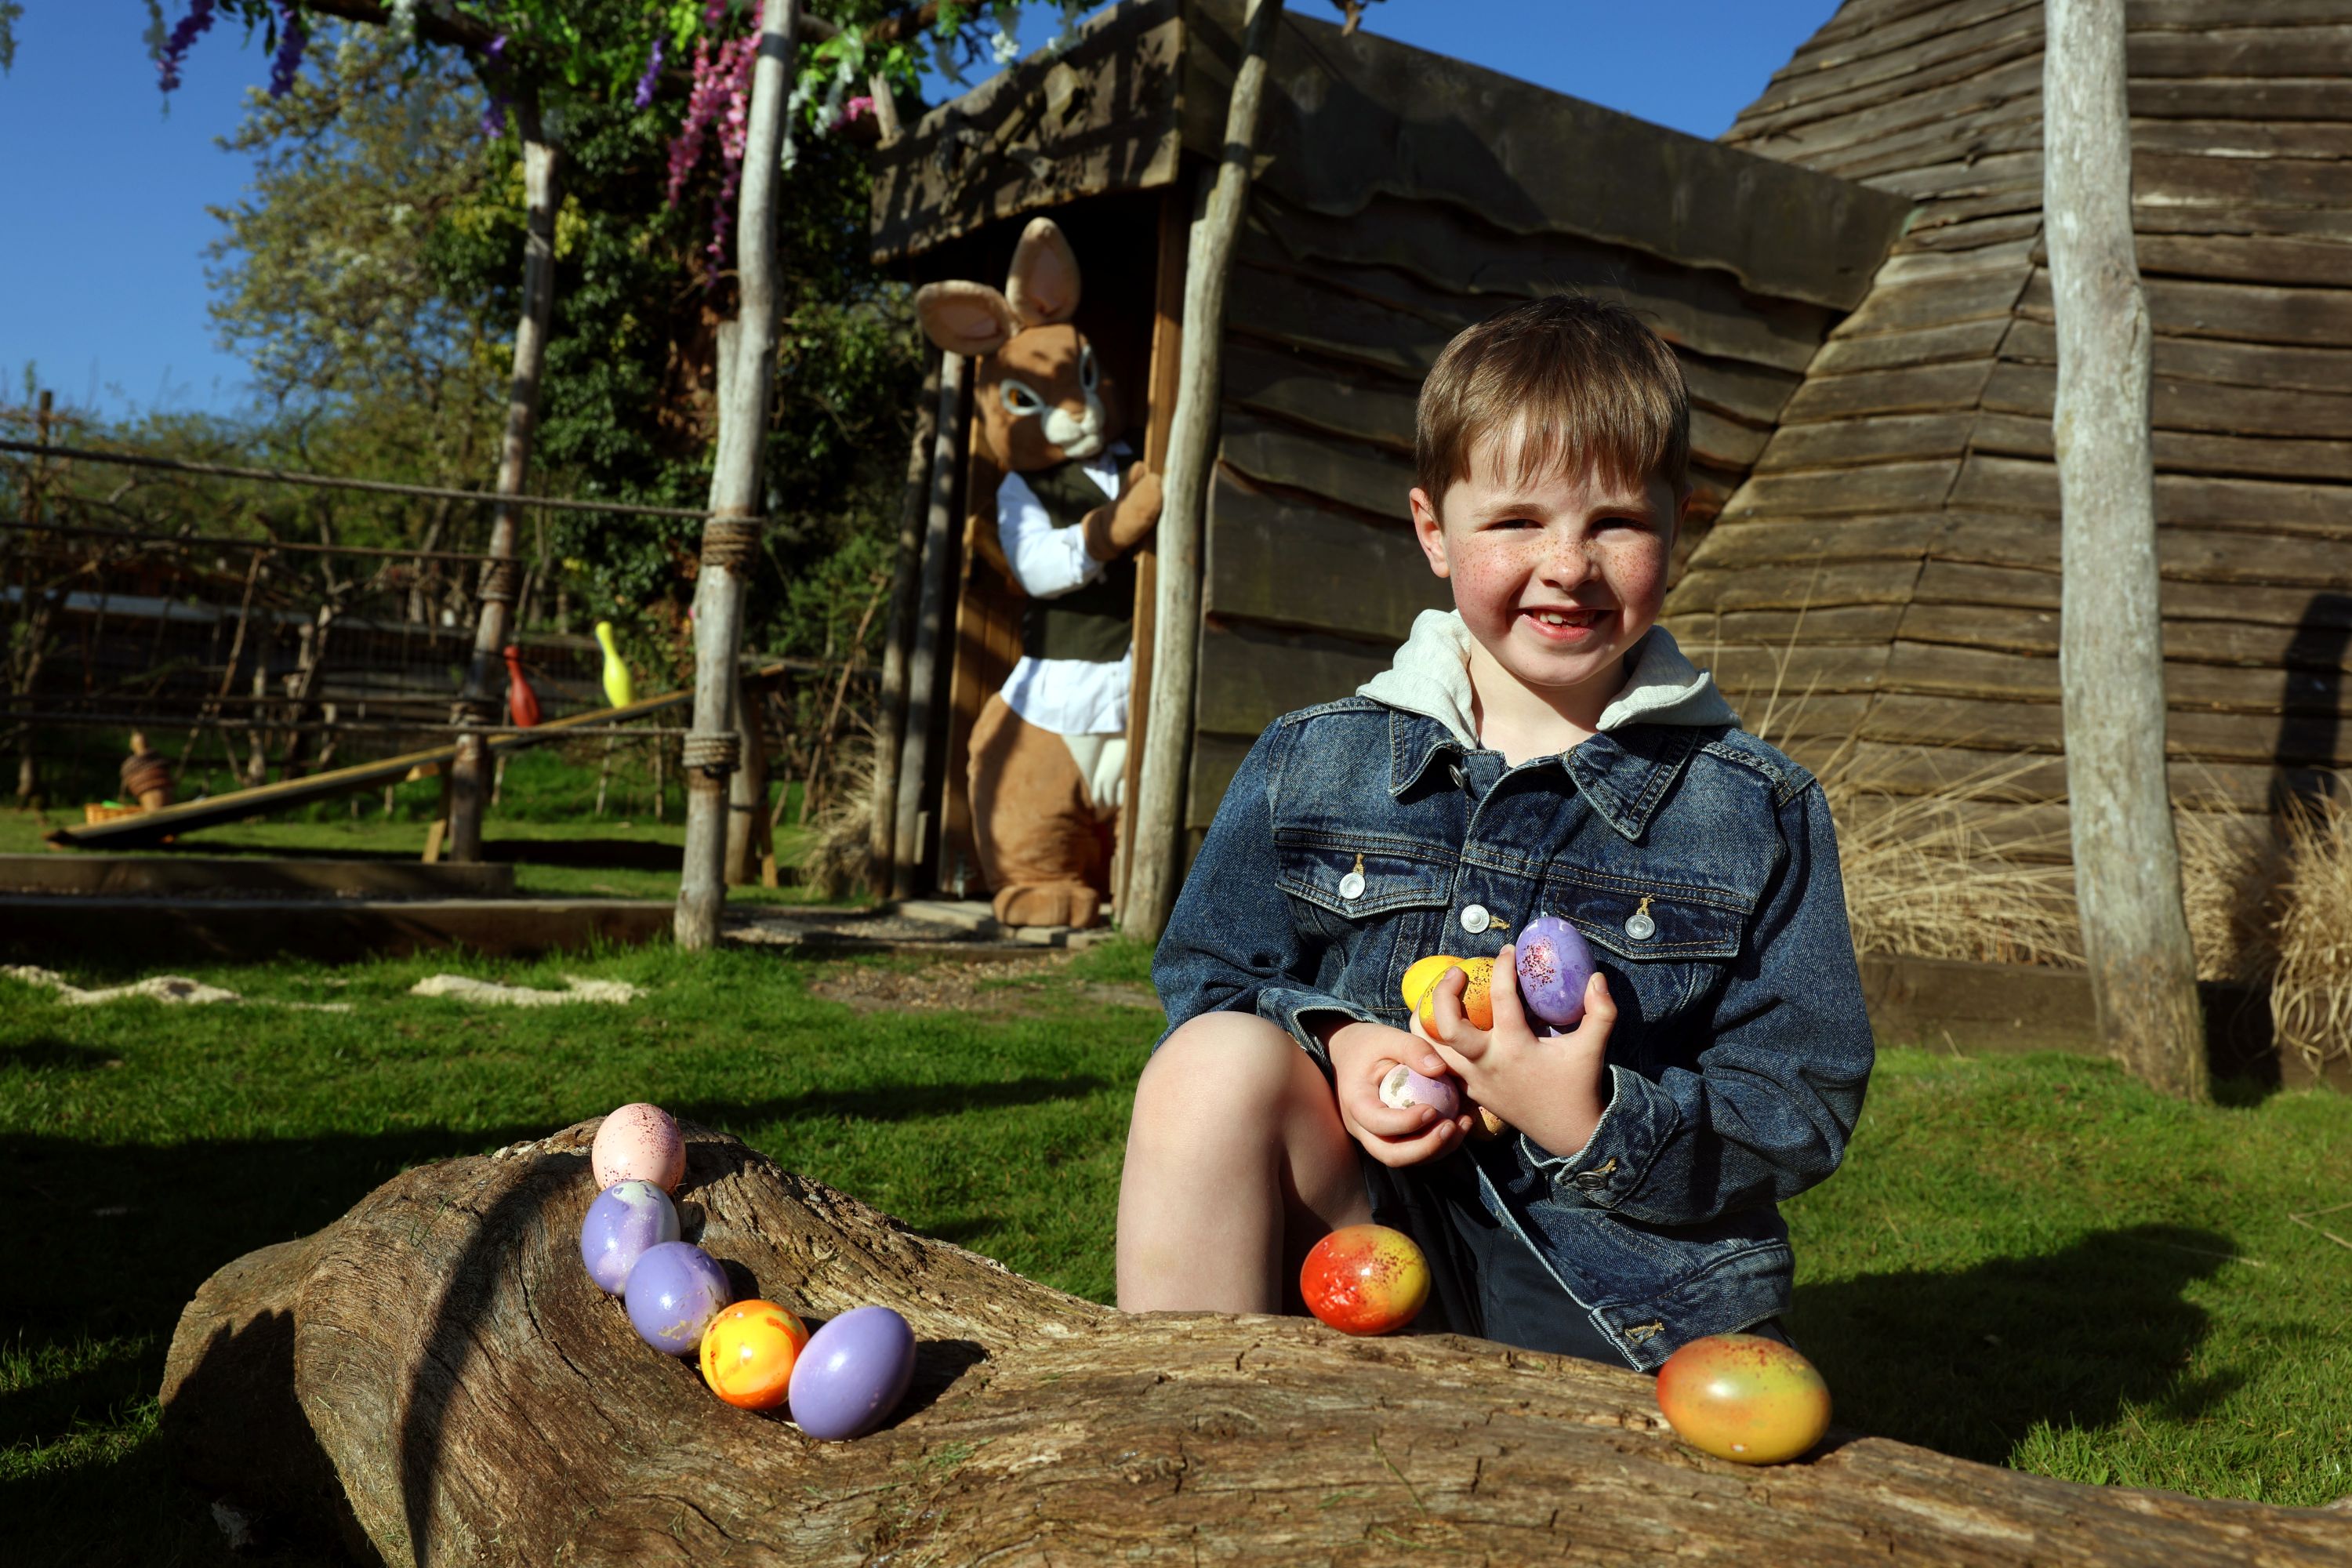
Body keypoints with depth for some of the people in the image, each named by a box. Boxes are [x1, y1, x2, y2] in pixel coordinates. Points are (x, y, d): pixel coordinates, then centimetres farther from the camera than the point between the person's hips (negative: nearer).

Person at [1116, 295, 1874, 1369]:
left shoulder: (1760, 815, 1)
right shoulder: (1309, 766, 6)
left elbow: (1802, 1111, -1)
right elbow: (1208, 983, 9)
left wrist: (1596, 1126, -20)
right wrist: (1331, 1042, -14)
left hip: (1637, 1294, -1)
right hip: (1366, 1246, 1)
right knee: (1220, 1060, -25)